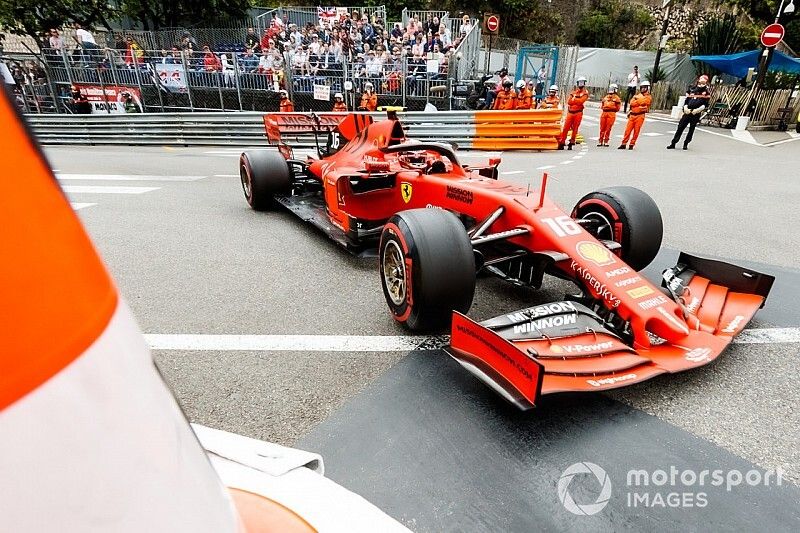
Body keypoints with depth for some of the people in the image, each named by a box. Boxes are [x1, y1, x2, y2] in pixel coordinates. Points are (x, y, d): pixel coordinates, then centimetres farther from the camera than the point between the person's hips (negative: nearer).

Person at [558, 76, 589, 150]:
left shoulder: (585, 93, 4)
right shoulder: (573, 91, 13)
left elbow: (581, 101, -12)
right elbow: (568, 101, 0)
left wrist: (574, 99, -2)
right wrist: (577, 101, -8)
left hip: (578, 113, -2)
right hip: (570, 112, 3)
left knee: (575, 129, -1)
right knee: (565, 128, -3)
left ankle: (571, 143, 5)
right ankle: (561, 143, 0)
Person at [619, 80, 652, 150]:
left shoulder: (648, 97, 4)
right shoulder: (637, 96, 17)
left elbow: (643, 102, -12)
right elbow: (632, 103, 2)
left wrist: (637, 100, 0)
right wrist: (639, 102, -7)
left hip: (640, 116, -4)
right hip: (632, 115, 4)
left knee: (636, 131, -4)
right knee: (628, 130, -2)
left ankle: (631, 145, 2)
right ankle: (623, 144, 2)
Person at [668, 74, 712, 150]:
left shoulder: (706, 92, 3)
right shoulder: (692, 89, 11)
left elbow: (705, 105, -3)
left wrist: (697, 110, -17)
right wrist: (685, 108, -4)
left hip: (696, 114, -2)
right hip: (687, 112, 2)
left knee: (691, 129, 3)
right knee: (680, 127, -2)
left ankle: (686, 144, 12)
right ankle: (673, 144, 1)